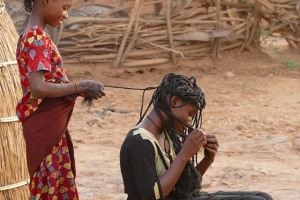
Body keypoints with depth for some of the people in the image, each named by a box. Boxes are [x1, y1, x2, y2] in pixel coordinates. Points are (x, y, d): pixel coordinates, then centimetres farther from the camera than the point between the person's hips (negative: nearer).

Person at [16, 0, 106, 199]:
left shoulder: (33, 36, 13)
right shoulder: (37, 39, -18)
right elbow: (38, 88, -26)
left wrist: (80, 90, 5)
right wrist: (80, 87, -18)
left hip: (51, 124, 10)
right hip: (44, 125, -10)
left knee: (59, 183, 14)